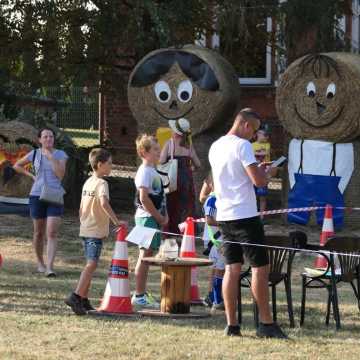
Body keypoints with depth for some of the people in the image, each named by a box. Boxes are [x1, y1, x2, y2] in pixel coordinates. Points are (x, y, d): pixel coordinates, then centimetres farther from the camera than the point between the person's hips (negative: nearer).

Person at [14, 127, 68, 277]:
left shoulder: (60, 155, 2)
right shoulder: (34, 154, 5)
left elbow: (60, 174, -10)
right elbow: (17, 166, 18)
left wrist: (51, 157, -13)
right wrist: (31, 175, 6)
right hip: (37, 195, 2)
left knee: (52, 233, -12)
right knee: (39, 232, 10)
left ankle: (49, 267, -18)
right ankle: (40, 263, 26)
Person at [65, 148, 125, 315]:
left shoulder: (87, 182, 14)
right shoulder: (102, 183, -12)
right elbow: (104, 203, -30)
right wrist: (116, 221, -28)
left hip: (85, 230, 9)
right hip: (97, 231, -9)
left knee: (89, 265, 15)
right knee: (91, 265, -13)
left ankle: (84, 300, 18)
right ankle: (76, 296, -24)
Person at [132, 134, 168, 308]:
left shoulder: (153, 171, 18)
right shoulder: (145, 171, -13)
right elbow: (144, 198, -20)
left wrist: (164, 215, 9)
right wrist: (159, 217, -15)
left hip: (154, 218, 10)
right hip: (147, 217, -10)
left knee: (147, 255, 12)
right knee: (145, 256, -8)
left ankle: (142, 294, 17)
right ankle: (139, 295, -6)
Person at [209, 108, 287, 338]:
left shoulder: (215, 147, 14)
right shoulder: (242, 145, -12)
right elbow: (259, 181, -18)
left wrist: (256, 168, 24)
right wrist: (268, 173, 2)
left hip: (224, 216, 8)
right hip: (245, 215, -8)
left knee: (232, 269, 6)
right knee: (260, 267, -2)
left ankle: (232, 325, 3)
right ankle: (266, 323, 0)